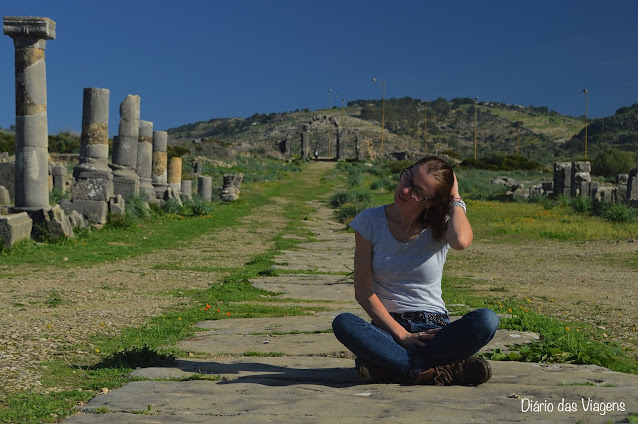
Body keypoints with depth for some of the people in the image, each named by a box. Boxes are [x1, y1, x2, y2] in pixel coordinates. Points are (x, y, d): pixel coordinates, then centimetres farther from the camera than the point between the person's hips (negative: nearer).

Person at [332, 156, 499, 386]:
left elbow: (461, 241, -28)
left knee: (487, 320, -29)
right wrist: (401, 334, -14)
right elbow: (363, 291, -4)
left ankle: (386, 367, -29)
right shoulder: (370, 221, 1)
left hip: (433, 329, 0)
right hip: (389, 328, 0)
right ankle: (443, 371, -34)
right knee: (343, 323, -31)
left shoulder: (440, 226, 0)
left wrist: (455, 198, -10)